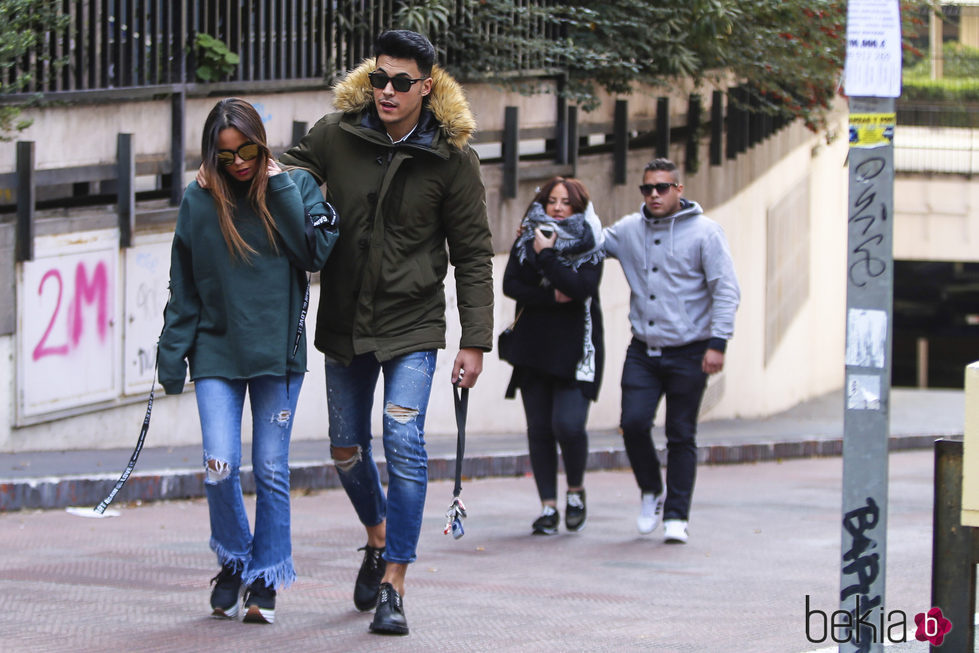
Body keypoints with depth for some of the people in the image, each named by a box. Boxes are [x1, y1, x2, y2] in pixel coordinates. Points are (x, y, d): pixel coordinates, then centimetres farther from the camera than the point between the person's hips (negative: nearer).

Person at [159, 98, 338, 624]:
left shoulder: (295, 186, 2)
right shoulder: (198, 201, 4)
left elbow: (317, 251, -13)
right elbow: (183, 289, 9)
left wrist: (280, 188, -12)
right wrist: (172, 356, 5)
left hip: (277, 350, 0)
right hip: (216, 352, 0)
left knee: (271, 471, 2)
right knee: (220, 467, -11)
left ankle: (265, 580, 13)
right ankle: (233, 562, 13)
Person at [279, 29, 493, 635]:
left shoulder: (452, 157, -8)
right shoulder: (336, 136, -5)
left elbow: (473, 256, -4)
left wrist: (475, 341, -8)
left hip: (412, 324, -3)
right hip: (344, 320, 3)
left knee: (405, 443, -16)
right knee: (347, 447, 13)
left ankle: (394, 584, -11)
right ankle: (378, 537, 42)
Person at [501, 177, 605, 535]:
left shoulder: (590, 246, 1)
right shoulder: (526, 241, 10)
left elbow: (581, 287, -16)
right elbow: (510, 284, -3)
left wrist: (546, 256, -14)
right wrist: (551, 297, -14)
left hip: (574, 348, -3)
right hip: (533, 350, 3)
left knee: (568, 424, -16)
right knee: (539, 428, 1)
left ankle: (576, 490, 9)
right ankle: (548, 506, 8)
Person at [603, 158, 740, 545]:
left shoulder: (704, 232, -4)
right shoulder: (629, 230, 7)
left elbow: (726, 290, -6)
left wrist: (717, 343, -13)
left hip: (688, 353, -3)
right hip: (643, 350, 3)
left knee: (681, 436, 1)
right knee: (633, 422, -9)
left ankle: (676, 516, 9)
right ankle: (652, 491, 17)